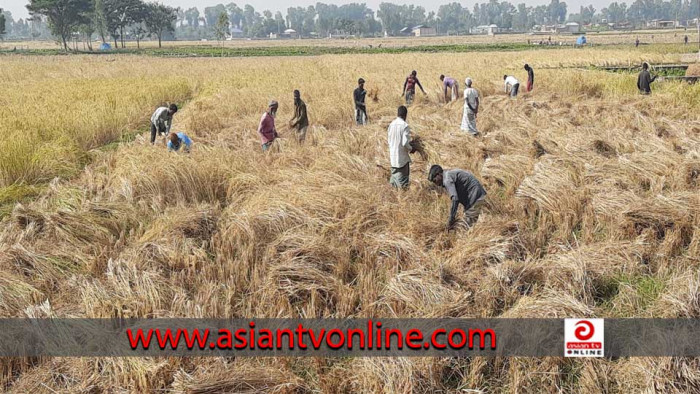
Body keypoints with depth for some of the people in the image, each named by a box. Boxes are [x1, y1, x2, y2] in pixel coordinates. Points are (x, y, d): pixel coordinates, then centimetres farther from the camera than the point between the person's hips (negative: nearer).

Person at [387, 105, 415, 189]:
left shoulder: (391, 124, 1)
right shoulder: (405, 126, -17)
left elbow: (389, 139, 9)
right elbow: (405, 143, -20)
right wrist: (411, 149, -2)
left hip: (392, 155, 6)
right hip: (402, 157, -6)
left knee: (394, 177, 17)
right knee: (403, 180, 3)